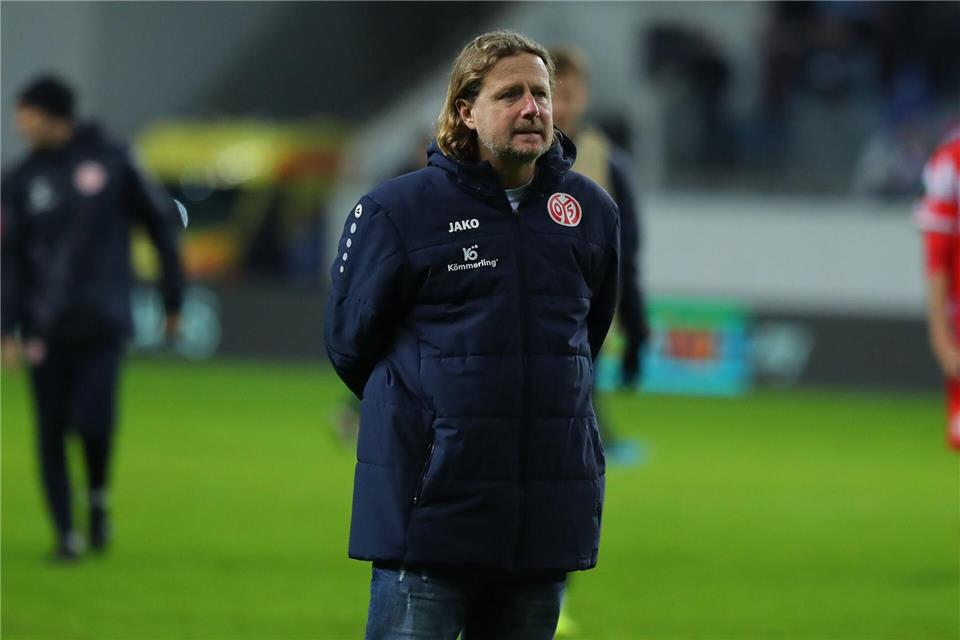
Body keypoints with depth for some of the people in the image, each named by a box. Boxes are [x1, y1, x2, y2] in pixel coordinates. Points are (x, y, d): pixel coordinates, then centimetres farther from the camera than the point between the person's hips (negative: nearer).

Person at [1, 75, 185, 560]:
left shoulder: (110, 161, 1)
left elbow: (158, 224, 7)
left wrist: (173, 297, 8)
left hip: (103, 320, -2)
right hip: (46, 327, 2)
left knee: (93, 419, -16)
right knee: (52, 431, 0)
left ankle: (98, 495, 12)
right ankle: (66, 533, 10)